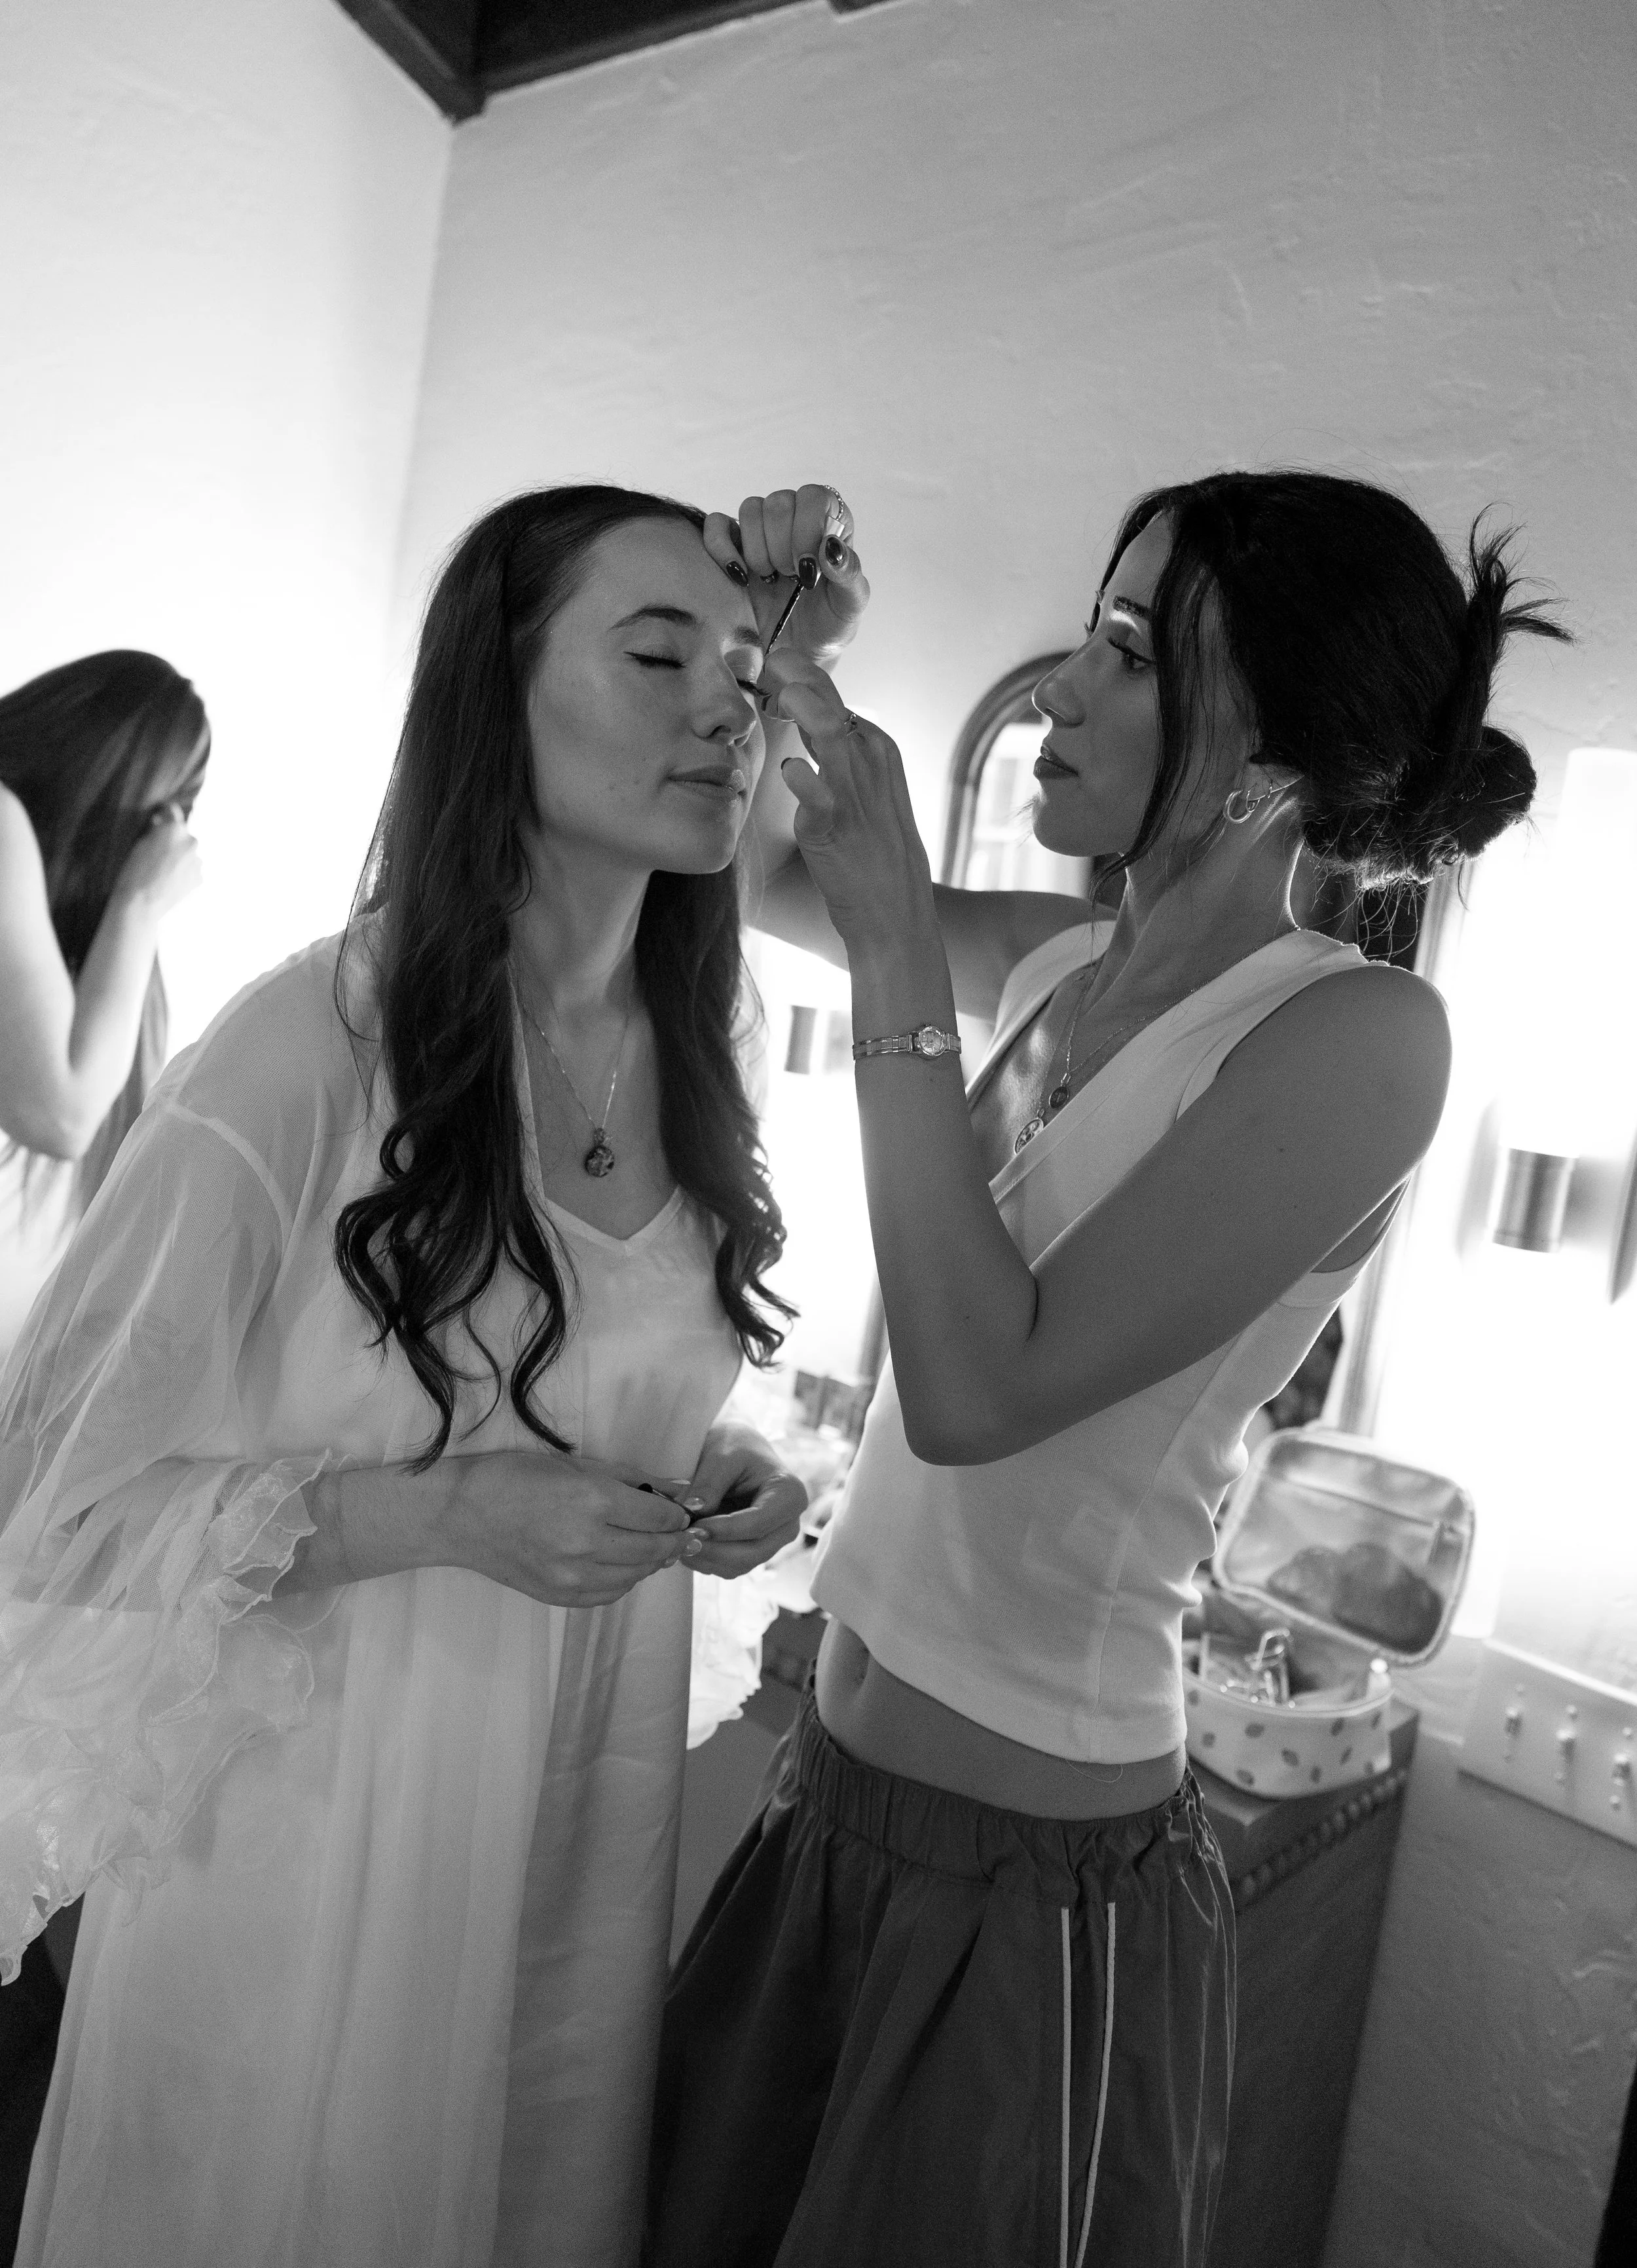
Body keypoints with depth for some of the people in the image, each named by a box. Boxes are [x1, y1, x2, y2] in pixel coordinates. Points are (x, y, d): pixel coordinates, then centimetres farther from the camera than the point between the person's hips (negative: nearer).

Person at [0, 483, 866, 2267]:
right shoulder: (309, 1049, -22)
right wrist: (441, 1516, -24)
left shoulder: (680, 1051, -2)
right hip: (322, 1803, -5)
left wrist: (711, 1468, -6)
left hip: (590, 1787, 5)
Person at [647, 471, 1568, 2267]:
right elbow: (774, 876, 15)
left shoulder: (1357, 1032, -18)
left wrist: (897, 943, -23)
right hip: (831, 1787, 7)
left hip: (1035, 1871, -6)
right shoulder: (1070, 963, 1)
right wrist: (773, 650, -2)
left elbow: (979, 1390, -26)